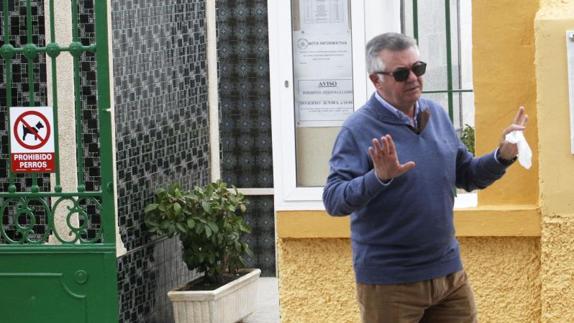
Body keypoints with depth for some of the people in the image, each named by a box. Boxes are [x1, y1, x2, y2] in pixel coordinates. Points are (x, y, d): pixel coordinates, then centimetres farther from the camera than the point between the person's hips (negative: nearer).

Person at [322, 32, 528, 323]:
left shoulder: (436, 114, 8)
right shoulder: (358, 129, -11)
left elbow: (466, 175, 17)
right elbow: (333, 201, -19)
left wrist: (503, 156, -1)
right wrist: (379, 178, -34)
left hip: (448, 273, 6)